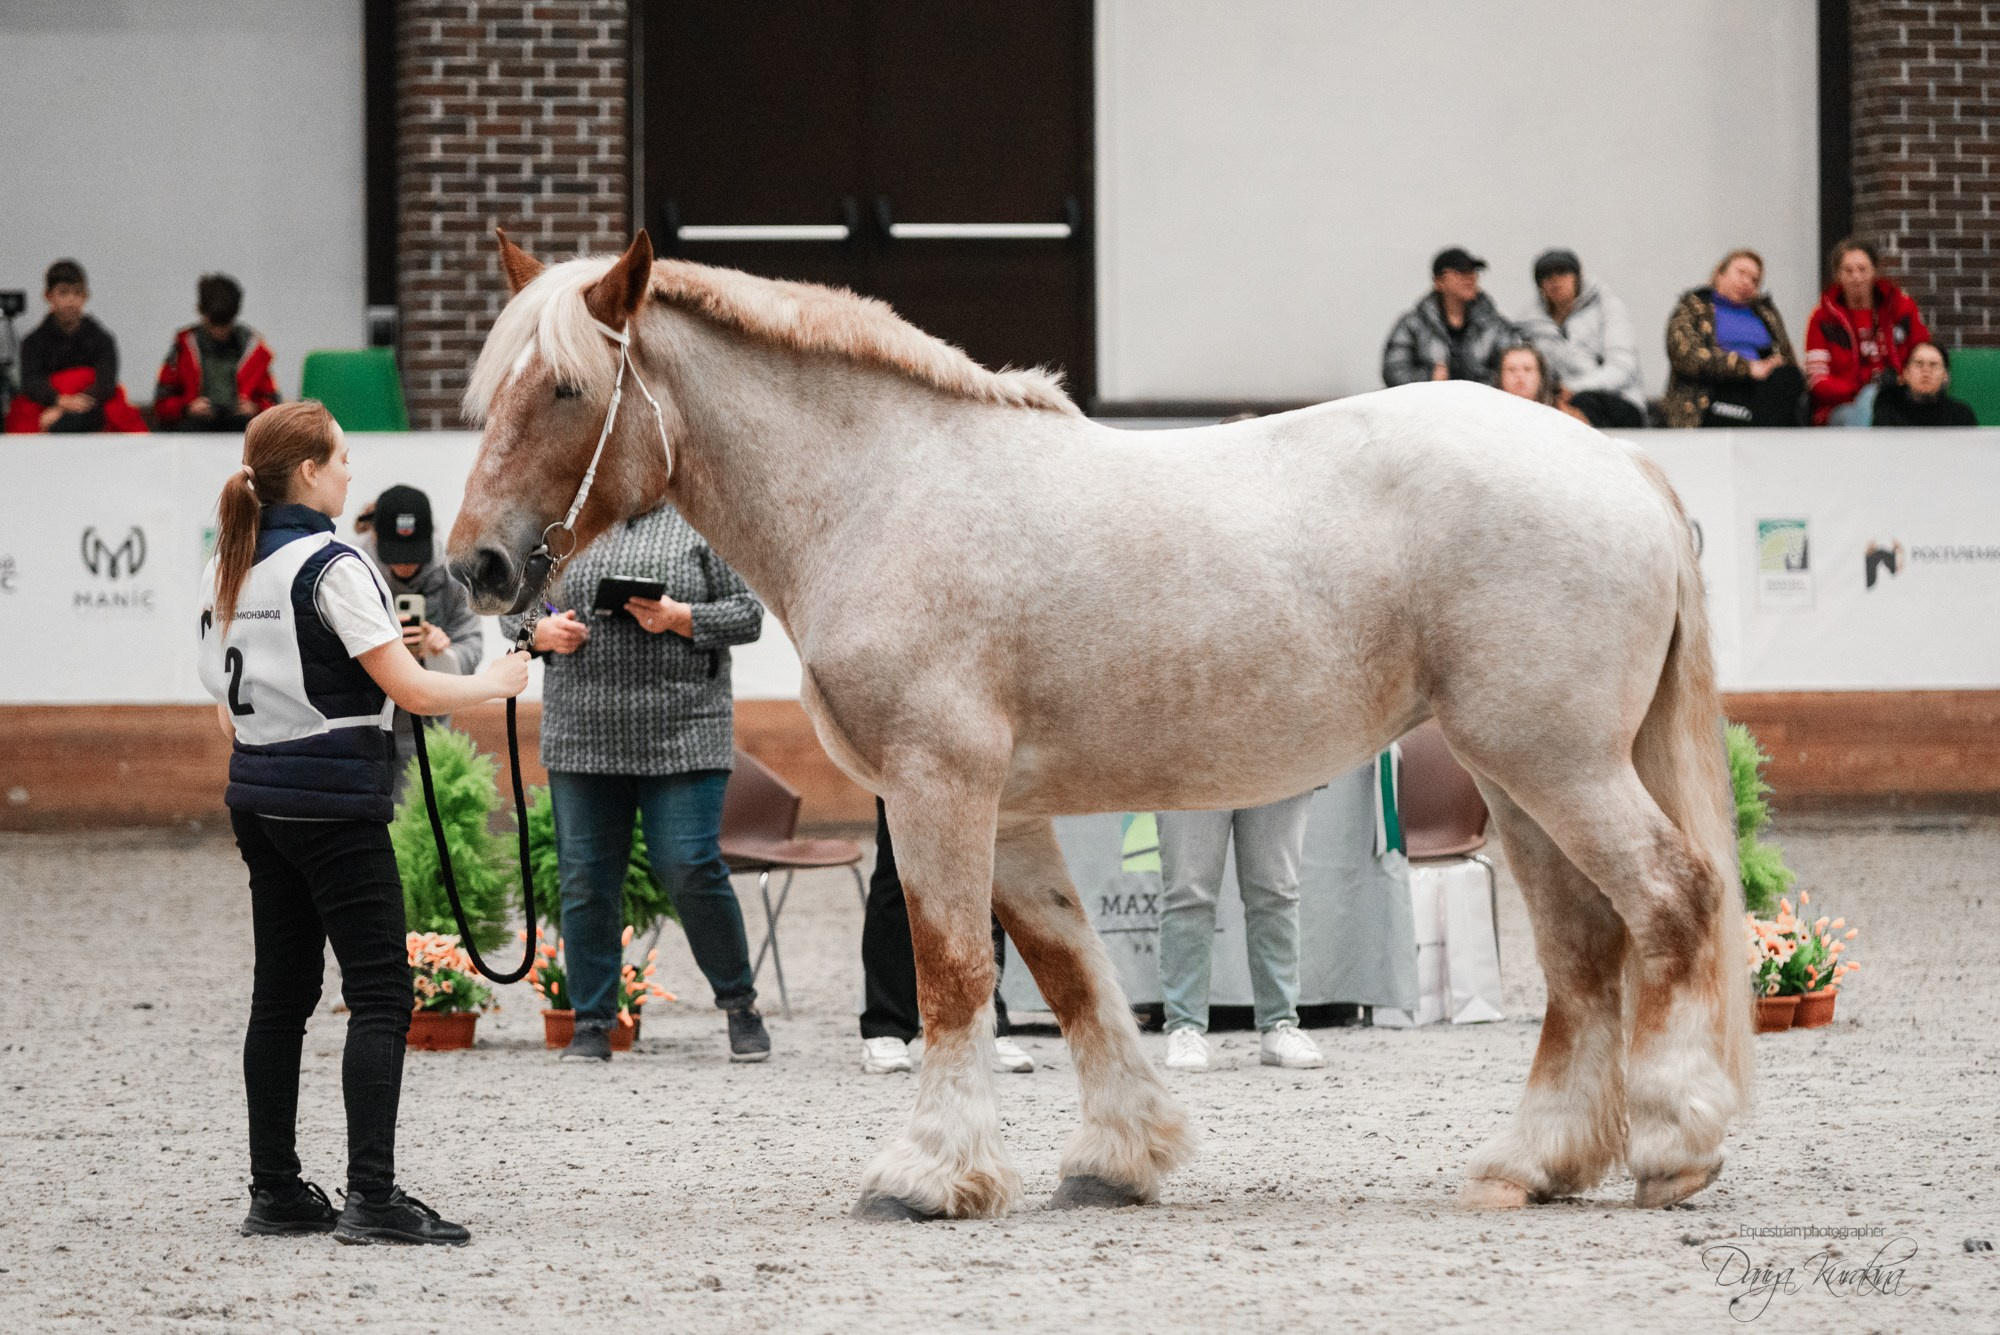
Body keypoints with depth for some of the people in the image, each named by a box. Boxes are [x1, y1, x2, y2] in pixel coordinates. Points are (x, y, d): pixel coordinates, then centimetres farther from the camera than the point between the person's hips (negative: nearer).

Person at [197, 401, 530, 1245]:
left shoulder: (226, 569, 8)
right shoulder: (329, 567, -16)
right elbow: (409, 690, -16)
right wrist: (496, 682, -2)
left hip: (259, 797, 8)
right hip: (335, 805, -8)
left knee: (281, 993, 12)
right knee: (381, 997, -6)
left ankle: (274, 1192, 12)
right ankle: (372, 1197, -12)